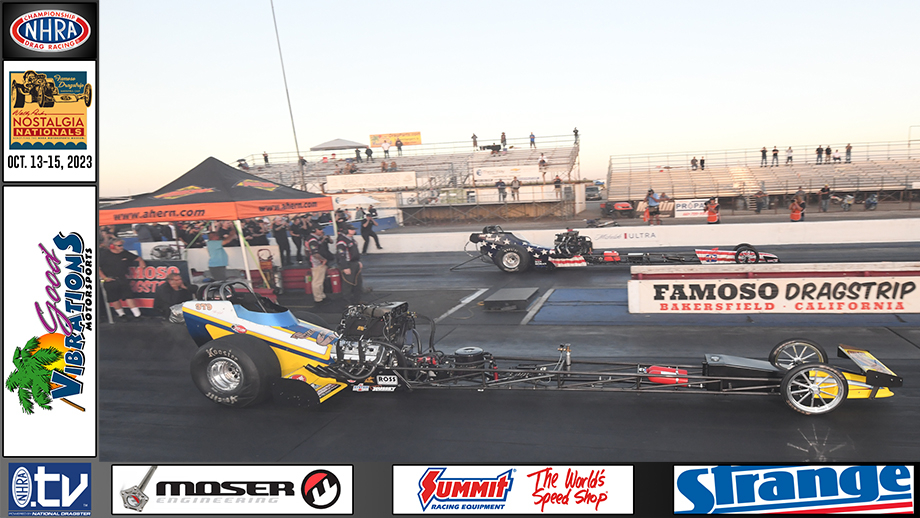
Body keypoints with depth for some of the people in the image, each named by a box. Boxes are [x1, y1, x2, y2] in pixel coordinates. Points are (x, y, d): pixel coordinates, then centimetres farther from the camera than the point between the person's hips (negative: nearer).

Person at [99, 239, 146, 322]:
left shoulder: (125, 253, 7)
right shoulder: (104, 254, -5)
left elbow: (137, 258, 20)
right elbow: (98, 268, -6)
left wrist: (141, 261, -2)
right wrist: (105, 278, -10)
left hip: (122, 279, 2)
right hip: (110, 280, -2)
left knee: (128, 296, -7)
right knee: (114, 298, 4)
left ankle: (137, 314, -6)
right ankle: (121, 315, 21)